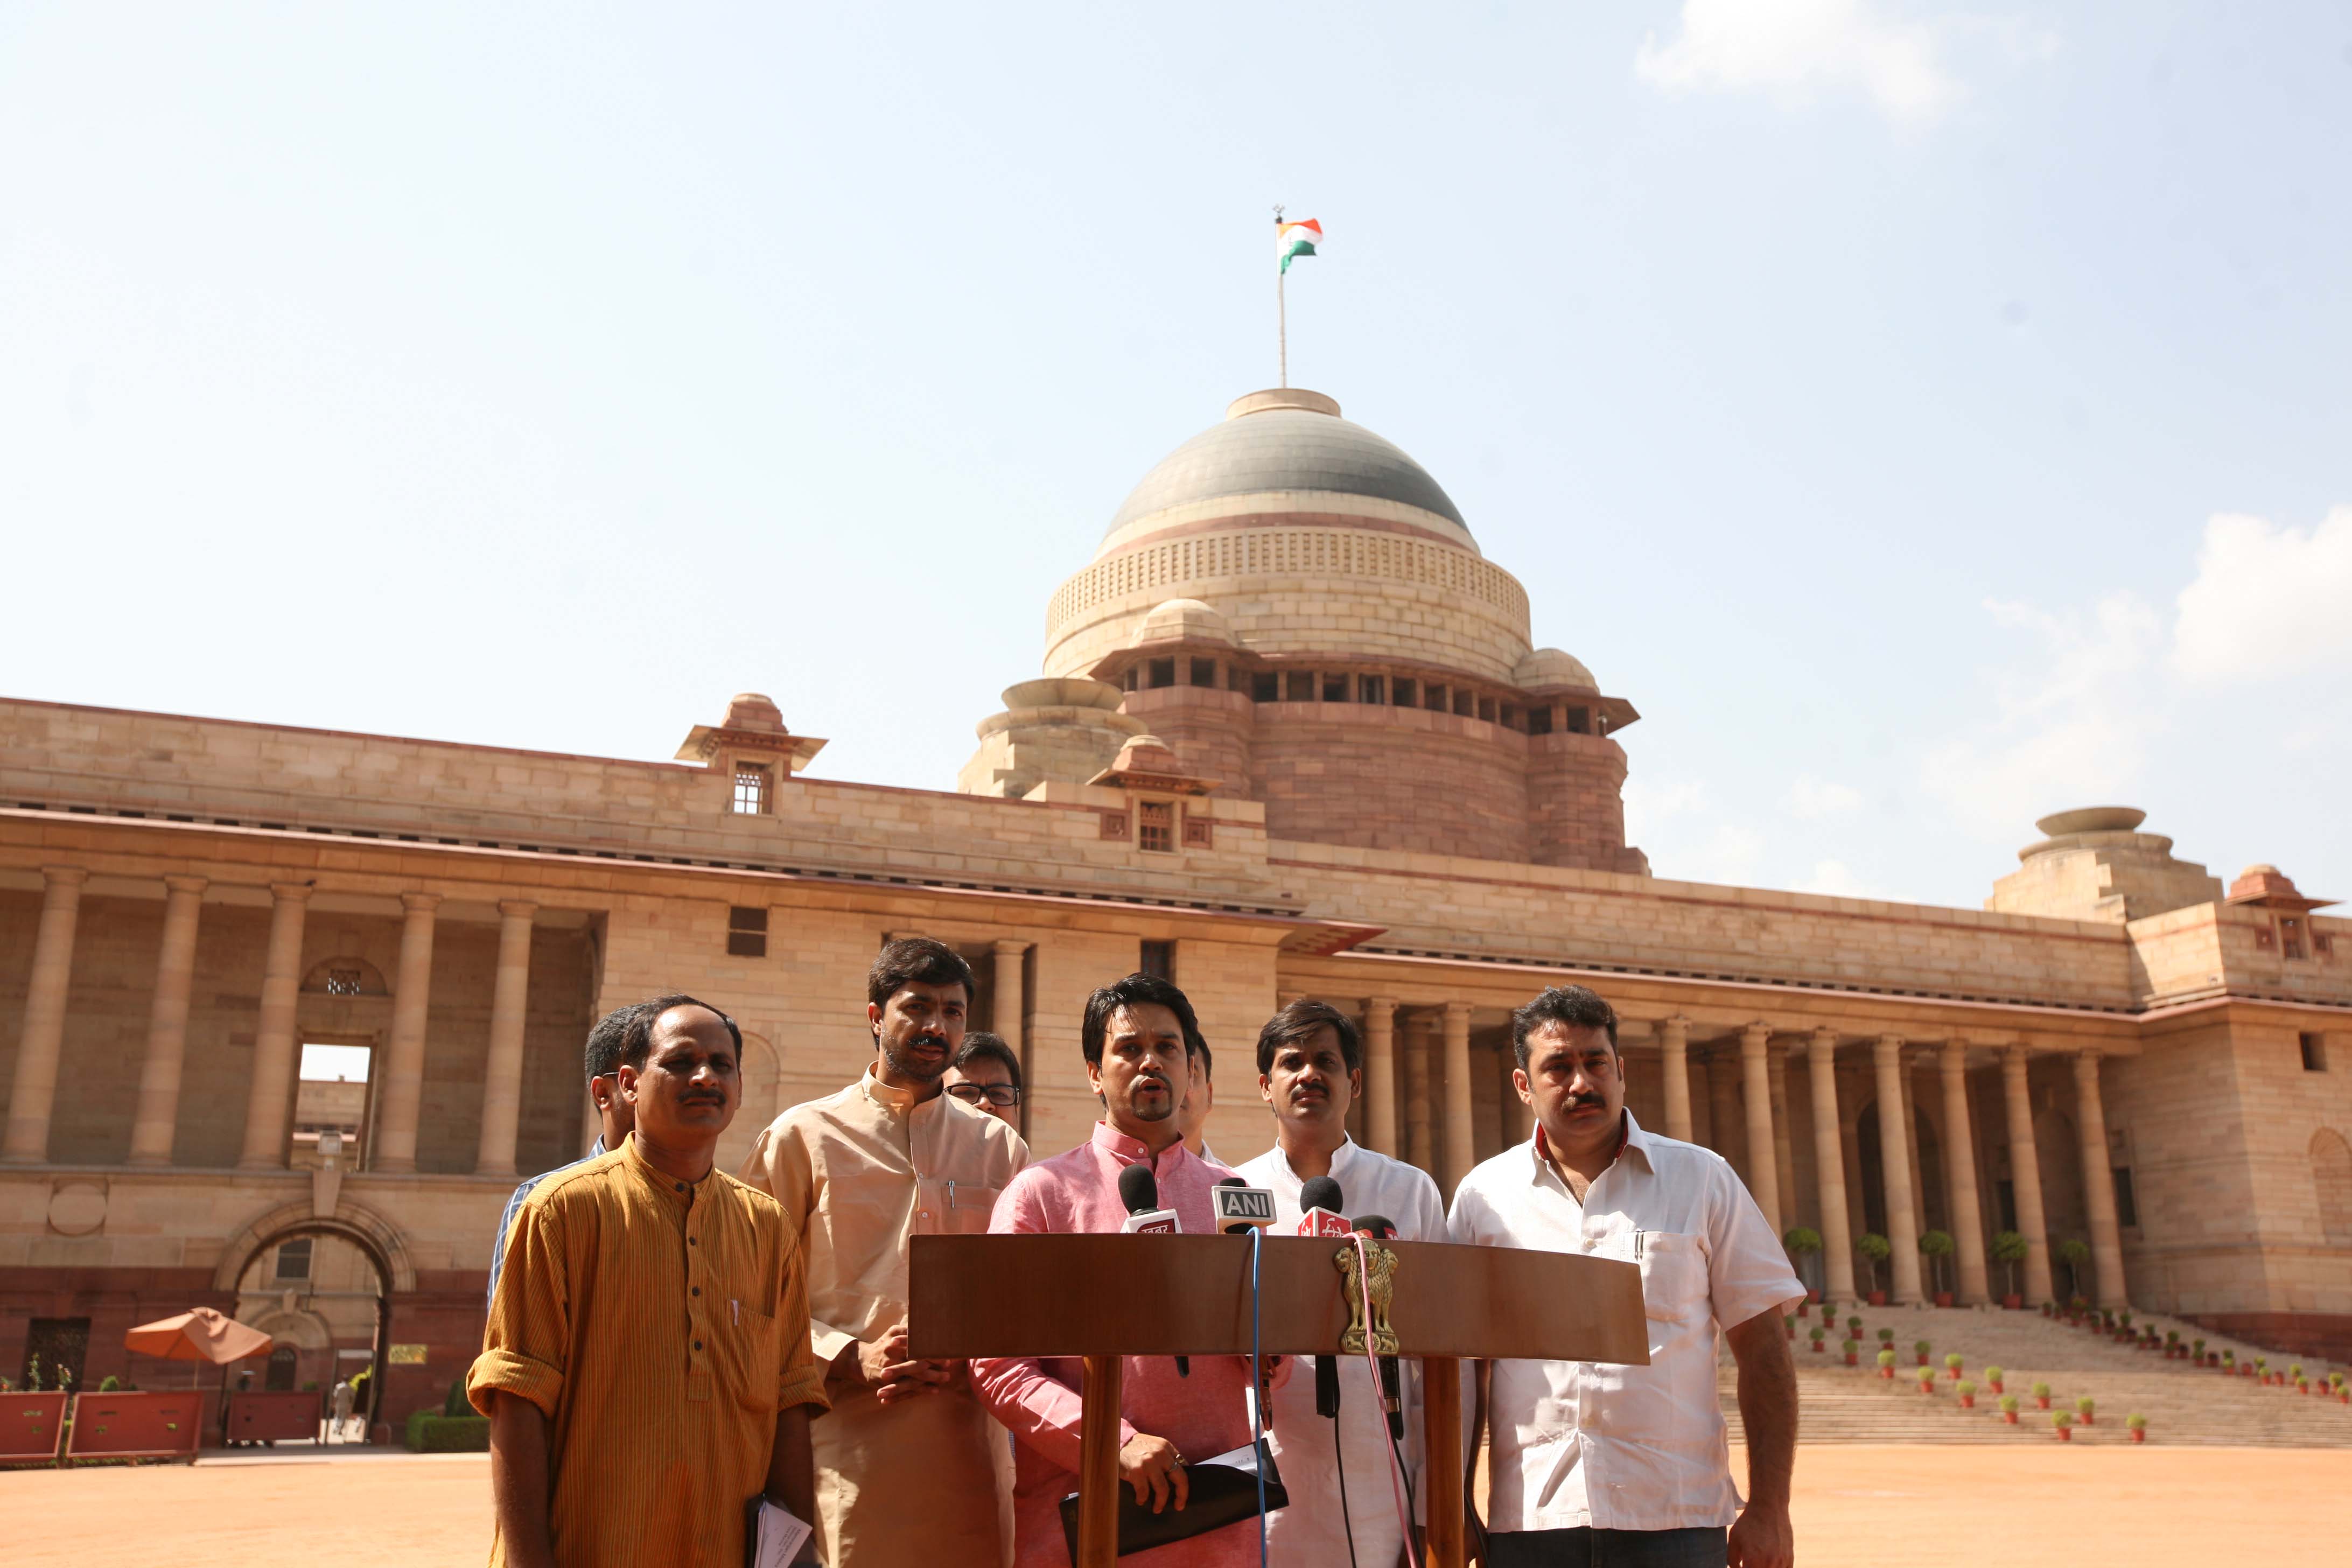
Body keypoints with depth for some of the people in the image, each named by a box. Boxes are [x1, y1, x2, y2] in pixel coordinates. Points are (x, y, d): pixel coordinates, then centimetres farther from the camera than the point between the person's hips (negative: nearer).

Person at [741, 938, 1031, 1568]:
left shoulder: (1000, 1147, 14)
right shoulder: (804, 1136, 7)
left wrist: (971, 1359, -6)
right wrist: (850, 1360, -10)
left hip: (968, 1437, 2)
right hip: (847, 1439, -2)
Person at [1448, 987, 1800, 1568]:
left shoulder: (1702, 1180, 5)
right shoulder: (1483, 1194, 7)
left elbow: (1762, 1348, 4)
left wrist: (1768, 1509, -2)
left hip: (1674, 1519, -1)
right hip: (1527, 1520, 1)